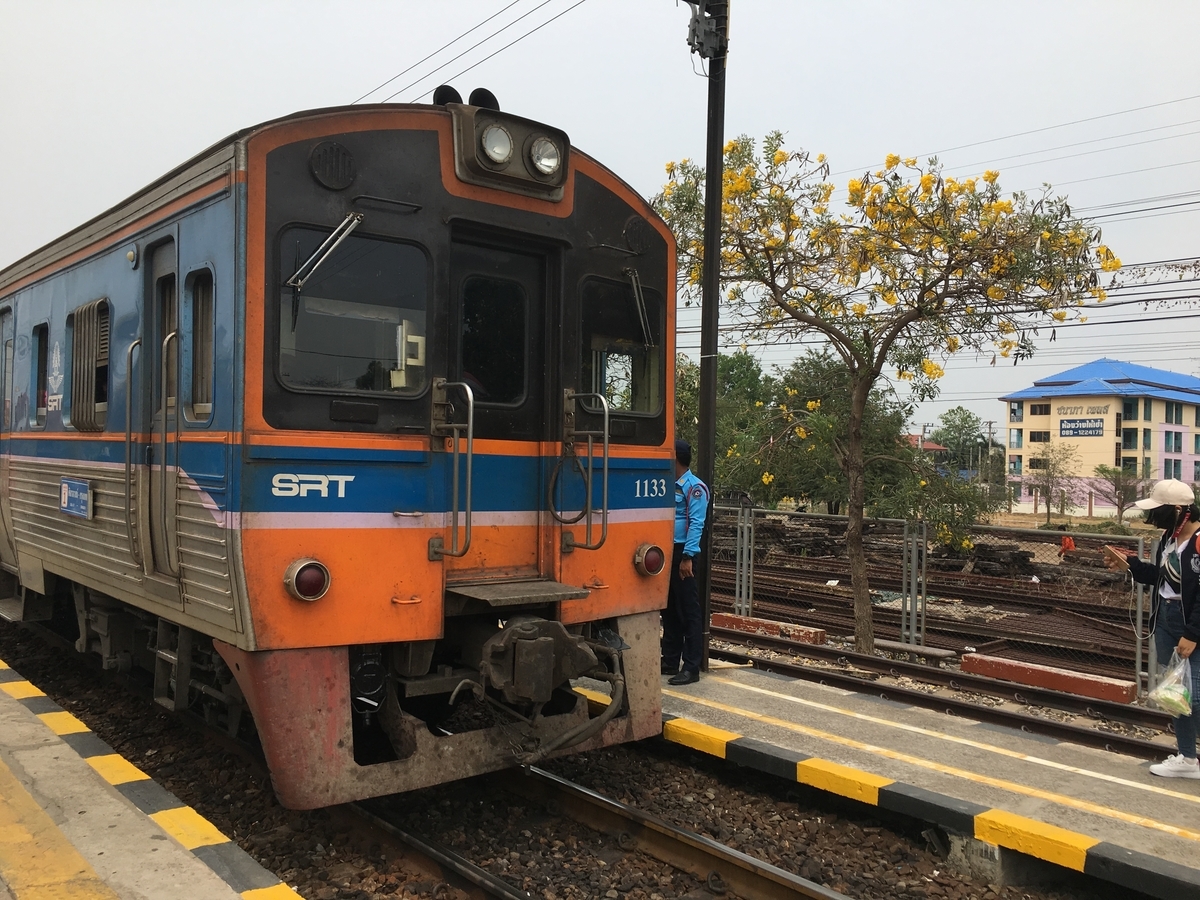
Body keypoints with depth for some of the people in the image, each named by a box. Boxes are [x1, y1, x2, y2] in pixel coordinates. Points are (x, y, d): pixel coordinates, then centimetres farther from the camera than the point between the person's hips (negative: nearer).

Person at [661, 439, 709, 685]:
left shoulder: (694, 487, -10)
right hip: (666, 552, 8)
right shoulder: (669, 485, 13)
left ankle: (691, 667, 1)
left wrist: (687, 557, -21)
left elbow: (696, 524, -16)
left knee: (688, 611, -3)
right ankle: (670, 661, 24)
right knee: (669, 609, 14)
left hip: (682, 554, -8)